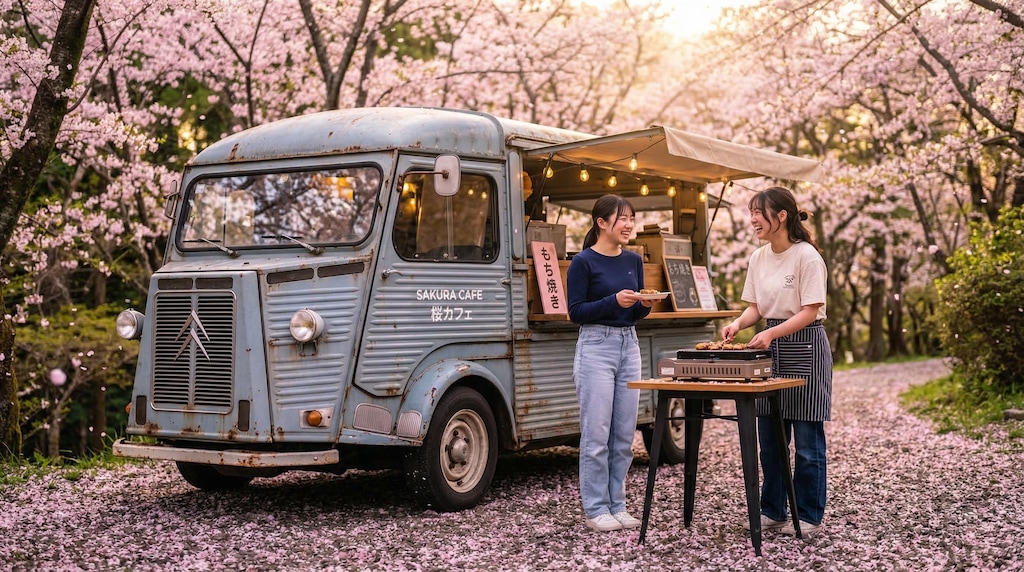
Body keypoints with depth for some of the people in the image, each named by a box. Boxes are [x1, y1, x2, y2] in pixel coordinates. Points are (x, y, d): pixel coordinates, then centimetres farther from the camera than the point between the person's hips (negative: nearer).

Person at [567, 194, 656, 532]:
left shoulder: (633, 261, 10)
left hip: (629, 346, 6)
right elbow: (575, 312, -9)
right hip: (596, 348, -6)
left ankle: (616, 505, 17)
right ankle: (596, 509, 6)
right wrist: (614, 301, -20)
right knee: (597, 434, -3)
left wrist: (645, 305, -6)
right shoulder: (583, 262, -7)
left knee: (624, 435, 8)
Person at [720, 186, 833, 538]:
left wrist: (771, 333, -27)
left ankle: (809, 516, 10)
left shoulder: (806, 256, -14)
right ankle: (772, 511, 21)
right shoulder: (758, 258, 7)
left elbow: (809, 312, -17)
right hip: (771, 348, 7)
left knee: (806, 439, 0)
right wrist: (738, 323, -9)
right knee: (769, 437, 11)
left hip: (804, 347, -7)